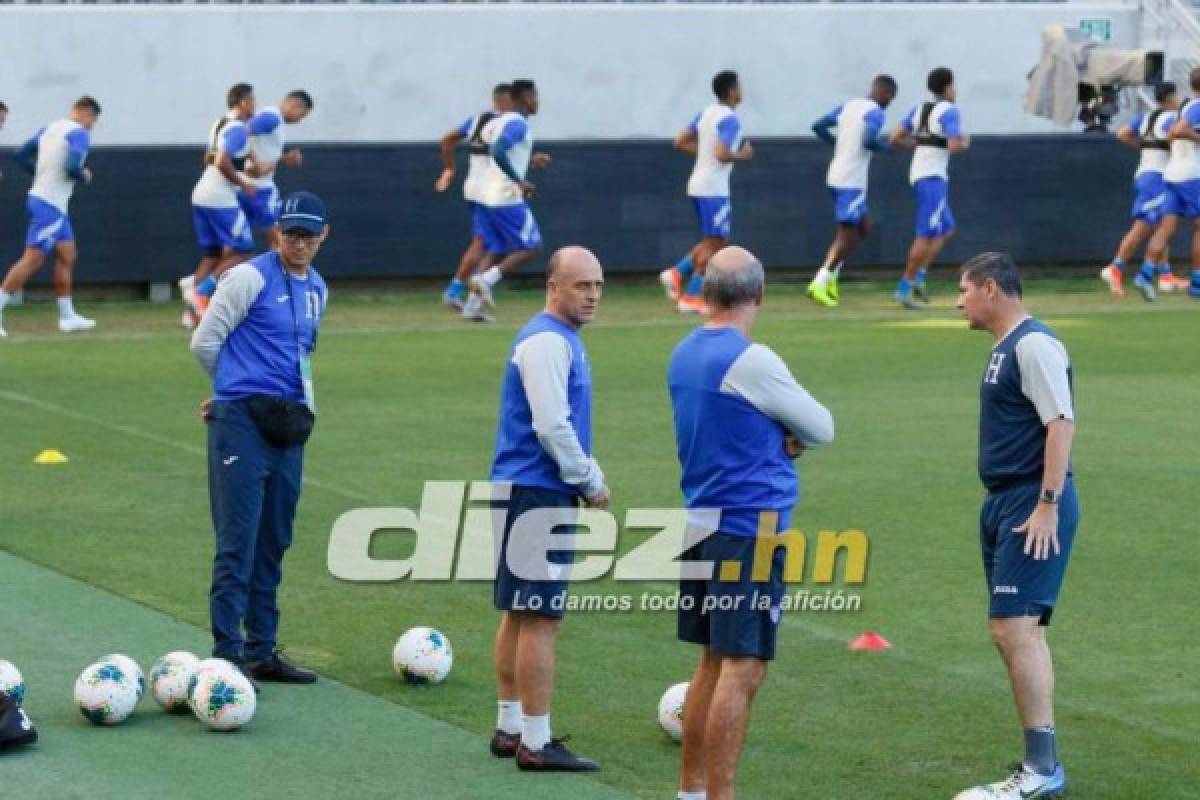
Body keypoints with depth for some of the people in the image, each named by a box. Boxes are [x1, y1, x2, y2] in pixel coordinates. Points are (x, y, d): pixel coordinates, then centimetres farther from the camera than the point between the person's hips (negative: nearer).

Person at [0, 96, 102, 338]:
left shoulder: (50, 128, 12)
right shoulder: (79, 133, -12)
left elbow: (20, 155, 12)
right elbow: (72, 167, -25)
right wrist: (84, 176, -5)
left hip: (39, 197, 9)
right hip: (51, 206, -9)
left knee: (67, 255, 16)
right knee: (32, 261, -8)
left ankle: (67, 316, 20)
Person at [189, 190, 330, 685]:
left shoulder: (317, 289, 14)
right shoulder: (250, 278, -7)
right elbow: (204, 342, -5)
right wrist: (238, 388, 9)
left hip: (288, 427, 7)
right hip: (241, 422, -7)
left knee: (273, 543, 11)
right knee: (238, 543, -9)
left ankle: (261, 652, 17)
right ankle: (226, 653, -7)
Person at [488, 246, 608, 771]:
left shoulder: (564, 339, 15)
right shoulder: (546, 342, -16)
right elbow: (551, 426, -22)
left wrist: (589, 475, 13)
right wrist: (591, 483, -13)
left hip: (532, 492, 10)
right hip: (536, 492, -10)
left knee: (518, 615, 14)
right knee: (540, 620, -8)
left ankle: (510, 728, 22)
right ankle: (536, 744, -6)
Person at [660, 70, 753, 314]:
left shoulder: (706, 113, 11)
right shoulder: (730, 120, -15)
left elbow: (680, 143, 13)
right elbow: (722, 154, -26)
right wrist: (742, 156, -8)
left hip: (698, 184, 9)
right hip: (714, 188, -9)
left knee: (714, 241, 19)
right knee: (714, 244, -1)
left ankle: (677, 273, 6)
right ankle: (691, 297, -1)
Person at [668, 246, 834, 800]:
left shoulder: (684, 355, 10)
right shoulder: (750, 361, -15)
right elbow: (821, 430, -6)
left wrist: (776, 441, -1)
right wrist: (788, 439, 12)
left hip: (701, 522, 9)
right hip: (750, 525, -9)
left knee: (713, 660, 16)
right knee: (744, 667, -7)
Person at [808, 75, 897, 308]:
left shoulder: (849, 105, 14)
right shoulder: (875, 113, -10)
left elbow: (819, 126, 15)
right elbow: (869, 141, -25)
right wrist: (885, 144, -5)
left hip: (836, 176, 9)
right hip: (851, 181, -9)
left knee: (863, 228, 19)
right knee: (847, 234, -4)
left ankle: (830, 276, 12)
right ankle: (820, 284, -9)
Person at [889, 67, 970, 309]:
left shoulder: (919, 109, 13)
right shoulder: (949, 111, -9)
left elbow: (895, 139, 12)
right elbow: (954, 146, -20)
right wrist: (965, 143, 1)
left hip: (917, 175, 9)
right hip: (933, 178, -9)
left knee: (946, 229, 18)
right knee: (926, 235, -7)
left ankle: (918, 277, 9)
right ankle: (904, 288, -8)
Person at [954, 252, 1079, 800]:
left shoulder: (1034, 345, -13)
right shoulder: (1004, 349, 17)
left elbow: (1061, 424, -20)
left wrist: (1047, 506, -23)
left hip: (1032, 506, -10)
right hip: (1004, 505, 10)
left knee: (1016, 628, -15)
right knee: (1013, 632, 11)